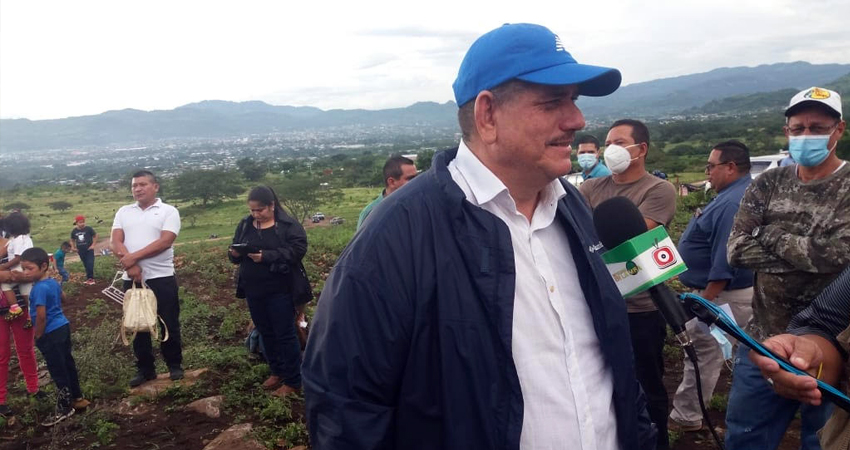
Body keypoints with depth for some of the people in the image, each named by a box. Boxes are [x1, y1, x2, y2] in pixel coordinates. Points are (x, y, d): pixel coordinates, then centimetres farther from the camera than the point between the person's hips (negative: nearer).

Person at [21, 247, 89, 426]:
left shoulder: (39, 288, -23)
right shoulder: (54, 282, 4)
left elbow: (41, 316, -24)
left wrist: (38, 336, -11)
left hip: (51, 333, -9)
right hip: (63, 326, 9)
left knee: (58, 371, 1)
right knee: (68, 364, 18)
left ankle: (65, 408, 11)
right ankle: (77, 398, 29)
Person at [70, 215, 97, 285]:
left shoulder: (88, 229, -10)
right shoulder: (74, 231, 0)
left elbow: (95, 236, 1)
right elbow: (72, 240, 16)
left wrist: (93, 245, -5)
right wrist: (73, 247, 2)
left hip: (89, 250, -3)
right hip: (81, 251, 3)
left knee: (90, 264, -11)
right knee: (86, 265, 11)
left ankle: (90, 278, 1)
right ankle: (90, 278, 21)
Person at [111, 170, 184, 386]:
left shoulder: (168, 211, -2)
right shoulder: (123, 212, 10)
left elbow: (165, 241, -14)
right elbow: (116, 242, 0)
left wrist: (134, 257, -17)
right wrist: (130, 265, -16)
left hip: (162, 278, -4)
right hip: (131, 278, 4)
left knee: (169, 323, 4)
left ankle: (175, 365, 20)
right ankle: (145, 368, 23)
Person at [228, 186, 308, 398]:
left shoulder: (289, 225, -10)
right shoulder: (245, 225, 7)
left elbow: (297, 250, -21)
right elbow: (235, 254, 12)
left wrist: (267, 256, -28)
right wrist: (235, 254, -13)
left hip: (280, 291, -6)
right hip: (254, 291, 6)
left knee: (285, 334, 1)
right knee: (266, 333, 17)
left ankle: (293, 381, 12)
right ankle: (277, 372, 34)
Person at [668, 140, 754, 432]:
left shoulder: (732, 203, -25)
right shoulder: (739, 194, 10)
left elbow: (725, 264, -28)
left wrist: (704, 302, -25)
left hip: (720, 294, -11)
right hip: (737, 291, 11)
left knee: (702, 356, 1)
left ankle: (684, 417, 13)